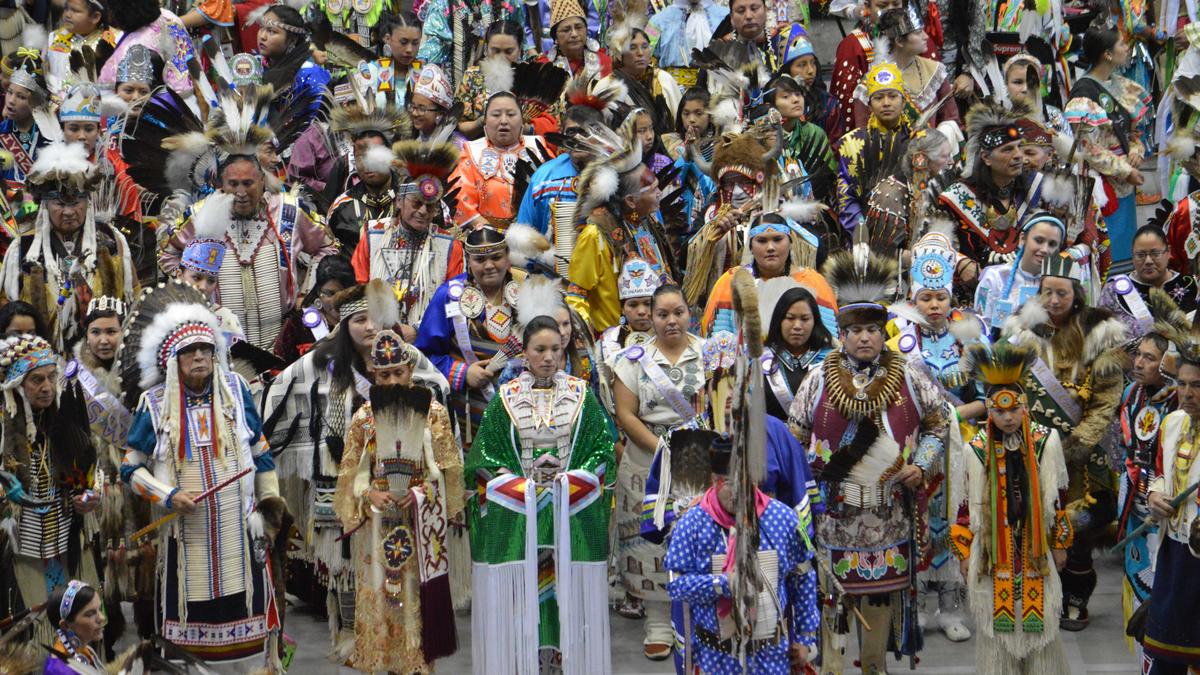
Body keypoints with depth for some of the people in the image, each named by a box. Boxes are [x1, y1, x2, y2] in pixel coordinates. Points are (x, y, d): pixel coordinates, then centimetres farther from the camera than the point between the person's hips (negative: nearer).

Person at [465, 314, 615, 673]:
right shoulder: (505, 398, 4)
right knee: (522, 587, -4)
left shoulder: (581, 394, 5)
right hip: (516, 513, -1)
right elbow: (485, 454, 1)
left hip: (574, 514, 1)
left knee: (571, 587, -2)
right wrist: (520, 488, -10)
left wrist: (571, 484, -10)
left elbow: (603, 445, 3)